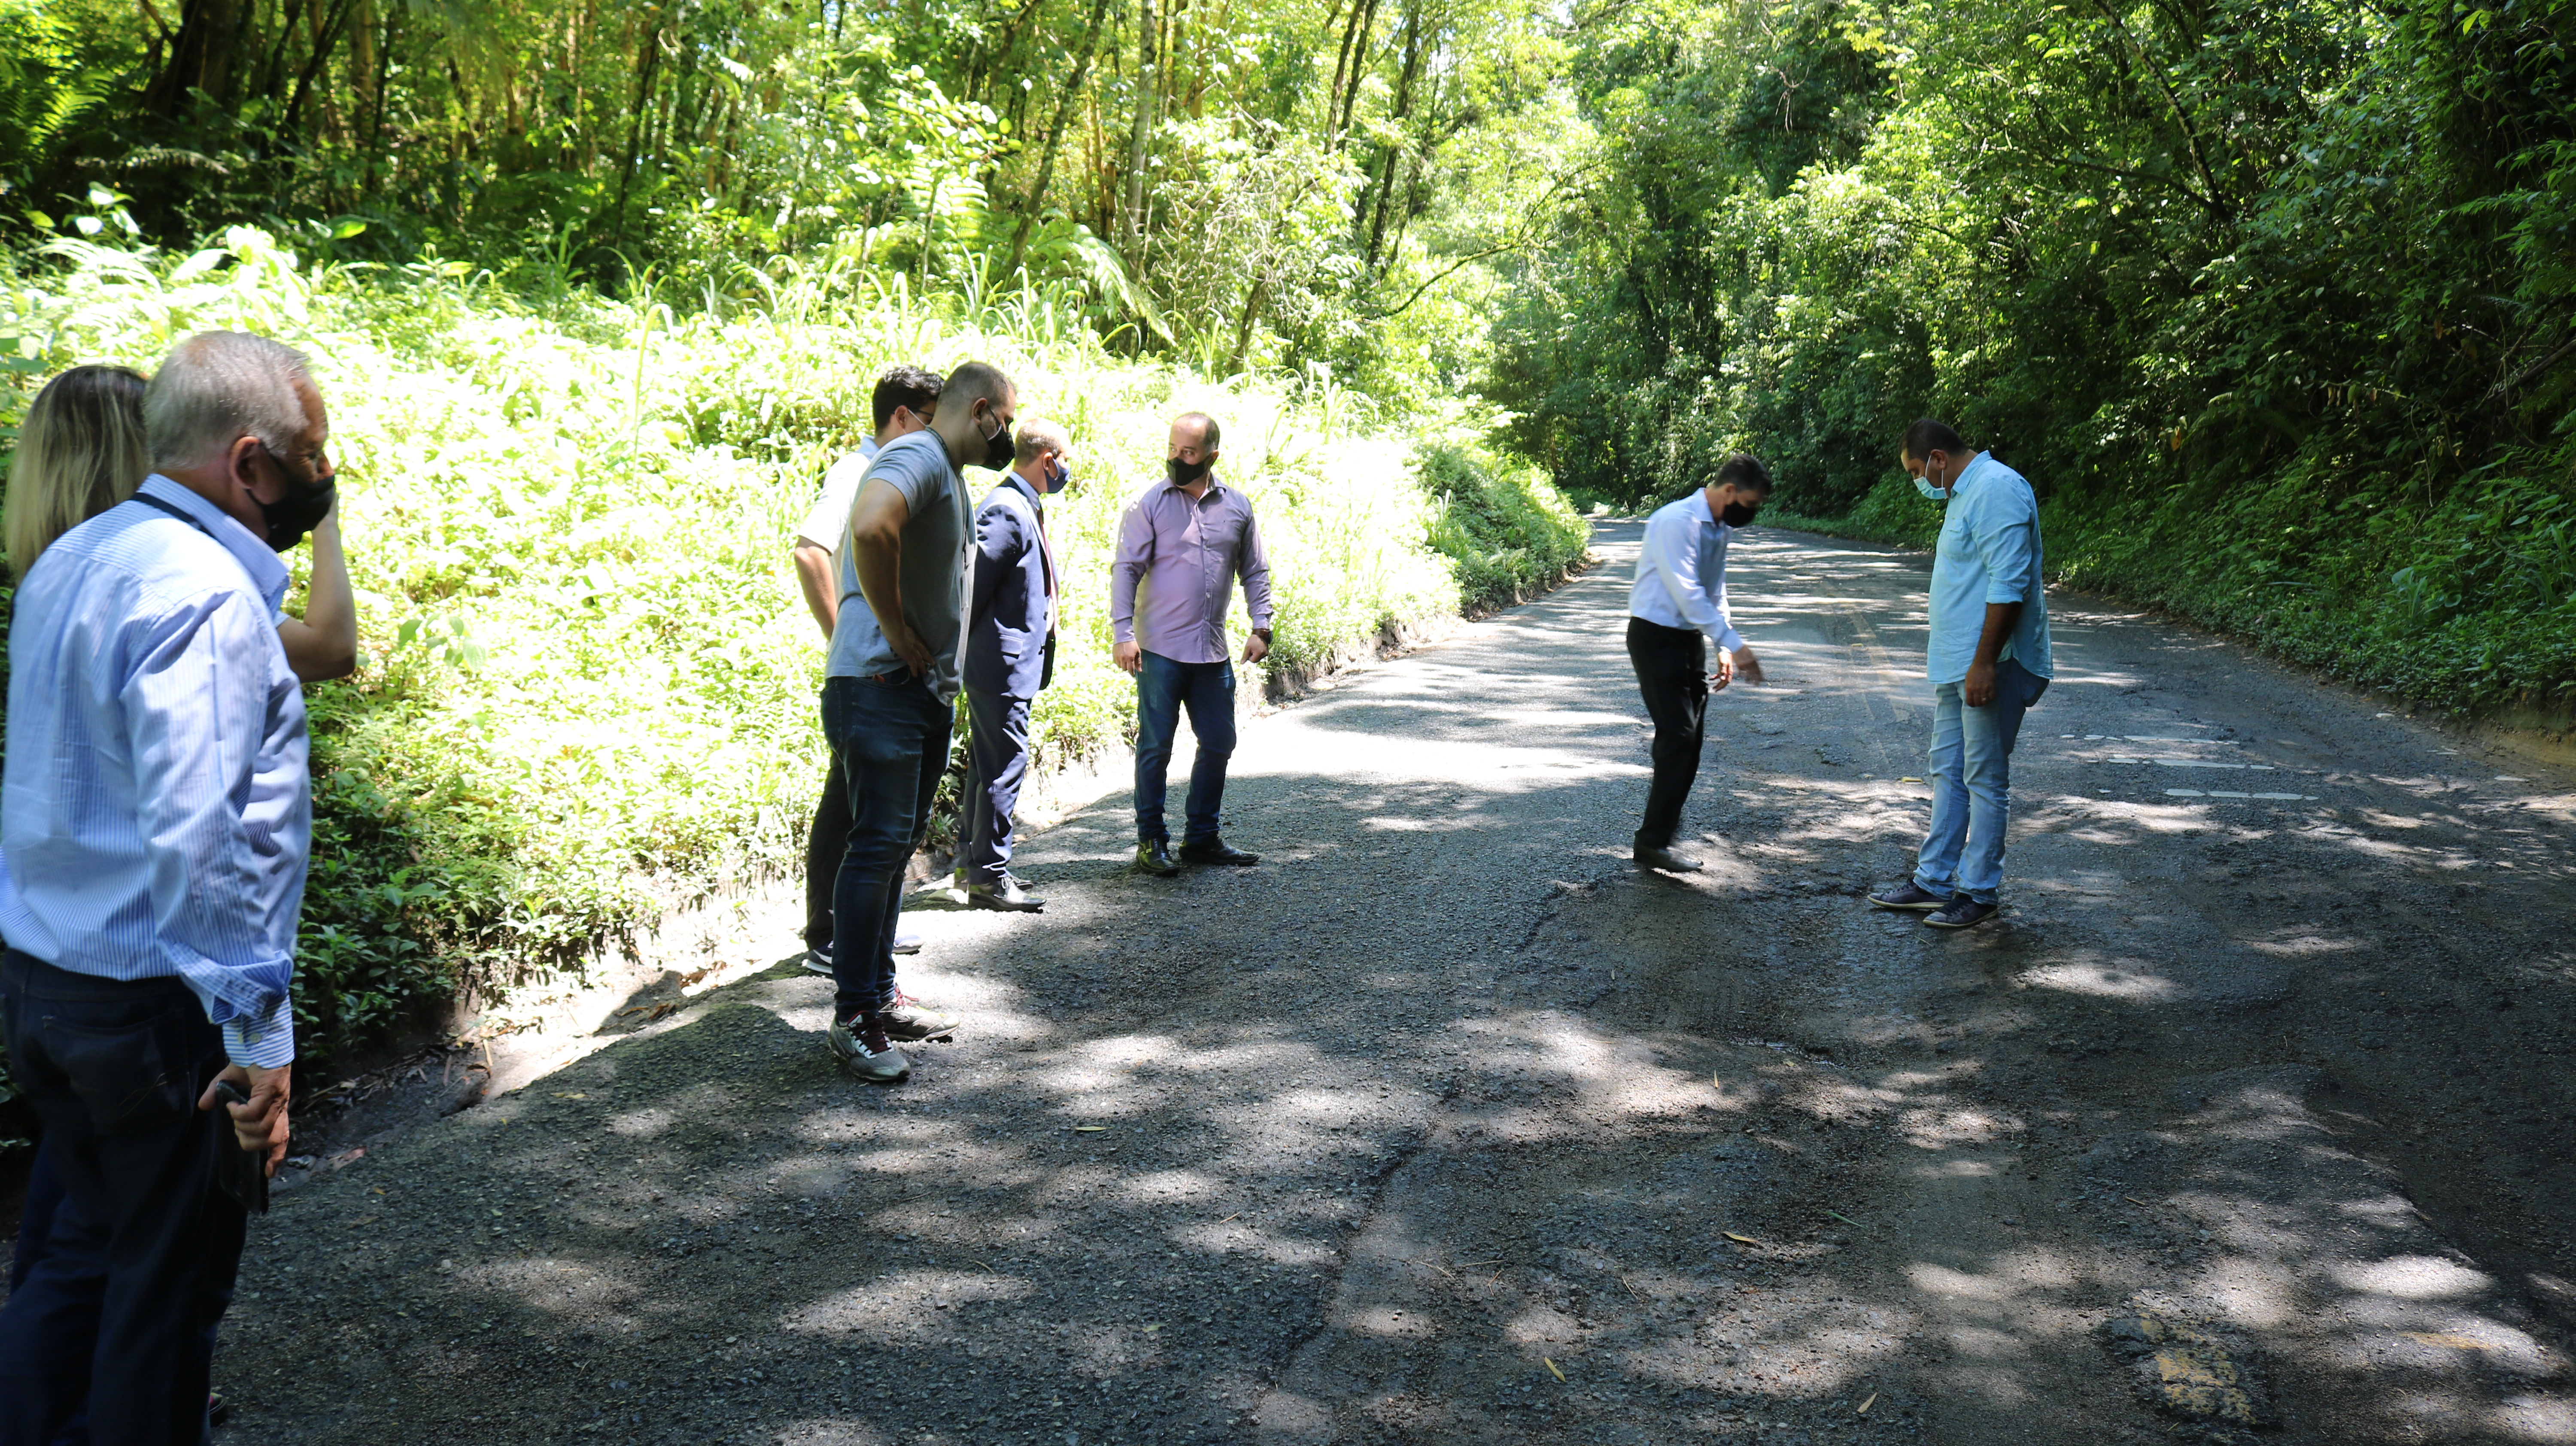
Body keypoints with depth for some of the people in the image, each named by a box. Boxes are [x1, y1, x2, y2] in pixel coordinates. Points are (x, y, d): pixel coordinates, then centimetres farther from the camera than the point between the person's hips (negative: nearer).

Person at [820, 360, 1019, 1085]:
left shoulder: (952, 477, 20)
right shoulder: (917, 457, -13)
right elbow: (871, 528, -34)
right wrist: (898, 635, -23)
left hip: (930, 691, 10)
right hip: (881, 685, -10)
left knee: (898, 842, 15)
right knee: (879, 843, -10)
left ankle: (881, 995, 24)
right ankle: (854, 1018, -4)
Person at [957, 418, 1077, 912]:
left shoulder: (1027, 508, 15)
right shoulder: (1006, 511, -18)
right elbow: (973, 582, -22)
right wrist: (964, 648, -15)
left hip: (1015, 663, 10)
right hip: (1001, 665, -10)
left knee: (988, 762, 17)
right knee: (1005, 766, -6)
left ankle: (972, 862, 27)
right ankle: (988, 877, 1)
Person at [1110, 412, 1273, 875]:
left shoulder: (1237, 506, 7)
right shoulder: (1149, 503, -4)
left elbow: (1255, 571, 14)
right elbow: (1126, 568, -6)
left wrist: (1261, 627, 3)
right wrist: (1124, 633, -15)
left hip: (1214, 651, 4)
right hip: (1160, 649, -4)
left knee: (1218, 743, 9)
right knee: (1156, 746, 0)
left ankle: (1202, 838, 22)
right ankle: (1151, 841, 11)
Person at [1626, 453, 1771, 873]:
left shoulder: (1719, 529, 9)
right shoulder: (1677, 522, -19)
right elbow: (1688, 594, -24)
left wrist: (1724, 649, 9)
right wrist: (1734, 644, -23)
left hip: (1689, 638, 9)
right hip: (1657, 637, -9)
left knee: (1691, 738, 8)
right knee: (1679, 736, -13)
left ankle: (1664, 820, 19)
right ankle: (1652, 842, -7)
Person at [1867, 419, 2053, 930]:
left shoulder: (1997, 490, -18)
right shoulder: (1966, 493, 16)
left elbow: (2008, 584, -24)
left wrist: (1984, 663, -26)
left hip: (1988, 666, -11)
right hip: (1956, 665, 11)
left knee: (1985, 779, -1)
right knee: (1948, 773, 16)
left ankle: (1979, 892, 8)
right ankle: (1934, 881, 24)